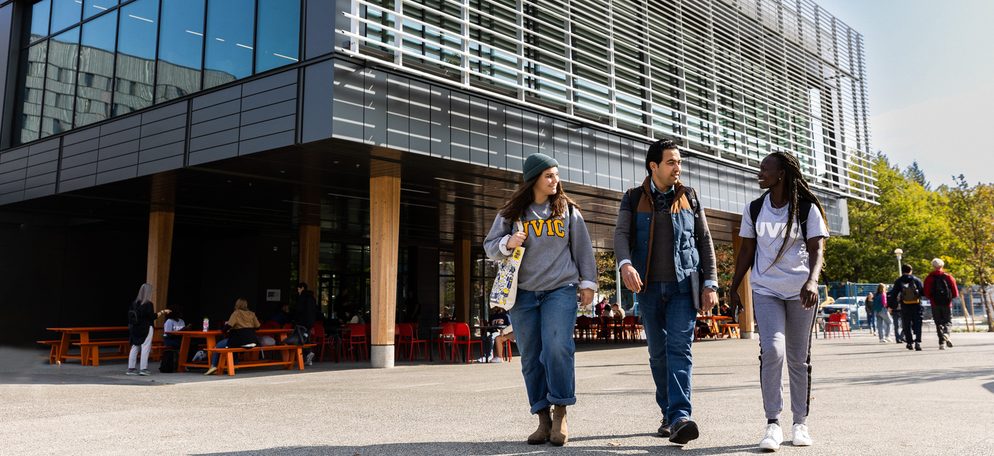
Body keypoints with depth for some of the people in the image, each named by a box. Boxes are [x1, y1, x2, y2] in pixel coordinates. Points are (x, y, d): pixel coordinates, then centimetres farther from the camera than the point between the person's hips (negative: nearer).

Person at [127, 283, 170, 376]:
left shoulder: (135, 303, 3)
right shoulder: (148, 304, -14)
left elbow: (130, 314, 7)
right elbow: (152, 316, -13)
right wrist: (163, 312, -2)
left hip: (135, 329, 6)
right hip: (146, 329, -6)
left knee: (134, 347, 9)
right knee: (145, 348, -1)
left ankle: (131, 368, 10)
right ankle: (143, 369, -3)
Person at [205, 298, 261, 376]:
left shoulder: (236, 313, -3)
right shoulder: (252, 314, 9)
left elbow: (228, 326, -10)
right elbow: (257, 326, 11)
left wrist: (225, 323, 13)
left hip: (241, 341, -6)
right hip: (252, 341, 6)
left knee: (219, 345, 11)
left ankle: (213, 366, 1)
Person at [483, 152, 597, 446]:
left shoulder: (568, 210, 7)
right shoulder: (511, 212, 7)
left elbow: (583, 249, 11)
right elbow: (489, 246, 10)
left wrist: (588, 283, 8)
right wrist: (507, 243, -11)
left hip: (561, 290, -1)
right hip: (523, 294, 2)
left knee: (557, 348, -18)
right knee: (531, 357, 3)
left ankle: (560, 415, -4)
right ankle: (543, 419, 13)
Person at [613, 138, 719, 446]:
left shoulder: (689, 197, 8)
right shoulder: (633, 198, 7)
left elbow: (705, 241, 8)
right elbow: (621, 234, -6)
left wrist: (710, 284, 1)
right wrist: (625, 264, -27)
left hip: (683, 285, -1)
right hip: (648, 286, 1)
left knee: (679, 348, -12)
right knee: (658, 352, 8)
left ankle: (680, 417, -19)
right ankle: (668, 415, 19)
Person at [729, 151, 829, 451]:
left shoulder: (808, 209, -2)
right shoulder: (754, 210, 5)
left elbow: (817, 249, -8)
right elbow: (747, 252, 10)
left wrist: (812, 281, -25)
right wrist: (734, 288, 7)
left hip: (801, 291, -1)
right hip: (766, 290, 1)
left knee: (799, 358, 7)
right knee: (772, 350, -17)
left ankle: (800, 422, 21)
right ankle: (773, 423, -11)